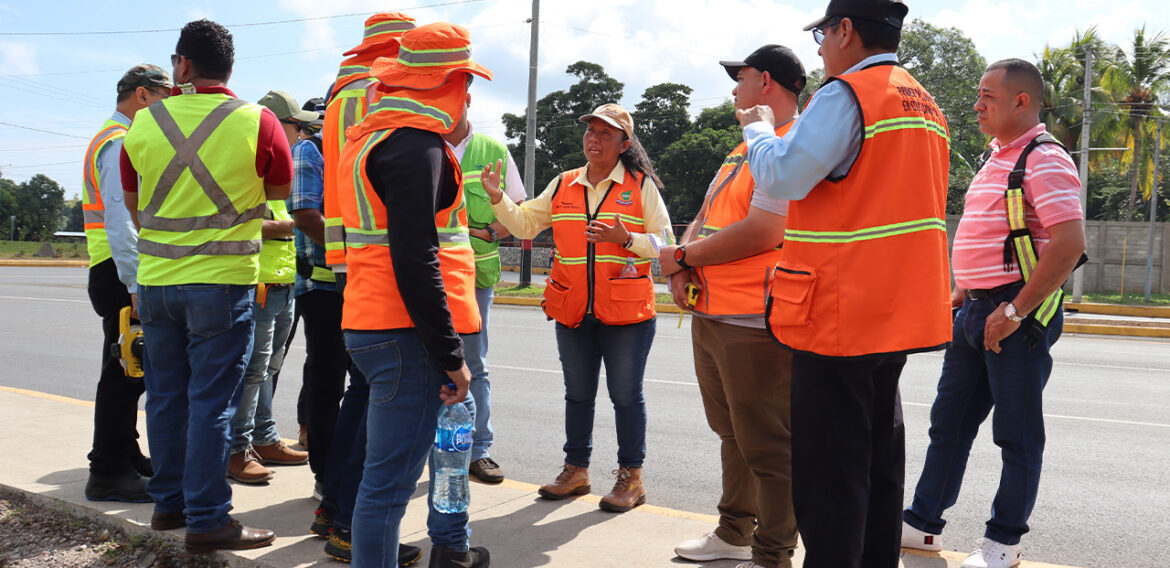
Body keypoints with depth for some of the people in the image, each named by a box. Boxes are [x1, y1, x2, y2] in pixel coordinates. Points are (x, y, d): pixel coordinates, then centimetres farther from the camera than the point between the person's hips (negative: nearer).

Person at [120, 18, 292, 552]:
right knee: (212, 401, 0)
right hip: (223, 282, -4)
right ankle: (206, 519, 4)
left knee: (165, 394, 14)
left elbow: (133, 202, 16)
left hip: (154, 281, 4)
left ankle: (168, 501, 25)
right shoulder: (257, 122, -8)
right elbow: (279, 190, 8)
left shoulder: (143, 122, 3)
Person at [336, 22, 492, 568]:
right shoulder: (415, 145, -16)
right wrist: (451, 355, -19)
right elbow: (415, 262, -23)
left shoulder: (370, 136, 17)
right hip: (406, 336, -11)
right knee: (391, 478, -3)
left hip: (372, 327, 11)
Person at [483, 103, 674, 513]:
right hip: (572, 310, 4)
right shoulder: (563, 185, 11)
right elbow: (524, 224, 12)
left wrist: (625, 238, -20)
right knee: (577, 393, 13)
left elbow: (664, 242, -3)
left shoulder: (642, 186, -1)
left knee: (626, 394, 3)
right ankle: (576, 469, 26)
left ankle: (631, 476, 15)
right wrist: (497, 198, -3)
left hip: (626, 310, -4)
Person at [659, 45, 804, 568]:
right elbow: (706, 216, 20)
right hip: (710, 315, 10)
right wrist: (682, 269, 0)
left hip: (754, 325, -10)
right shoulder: (746, 149, 21)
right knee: (733, 434, 20)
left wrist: (682, 256, -11)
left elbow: (762, 232, -22)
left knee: (767, 446, -1)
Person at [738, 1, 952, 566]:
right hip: (899, 312, 9)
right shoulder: (926, 107, 15)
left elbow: (781, 179, -20)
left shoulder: (846, 94, -13)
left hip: (839, 313, -9)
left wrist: (759, 129, -1)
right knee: (879, 459, 17)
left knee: (828, 472, -1)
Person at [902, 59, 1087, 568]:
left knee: (1018, 434, 3)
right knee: (949, 421, 13)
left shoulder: (1043, 160, -13)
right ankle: (922, 523, 23)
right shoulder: (995, 158, 16)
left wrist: (1015, 310, -23)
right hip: (975, 311, 9)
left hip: (1018, 315, -9)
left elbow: (1070, 242, -23)